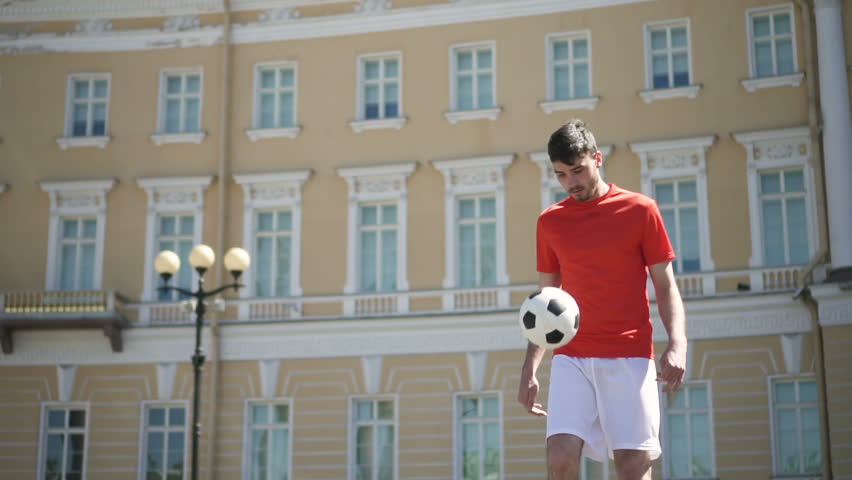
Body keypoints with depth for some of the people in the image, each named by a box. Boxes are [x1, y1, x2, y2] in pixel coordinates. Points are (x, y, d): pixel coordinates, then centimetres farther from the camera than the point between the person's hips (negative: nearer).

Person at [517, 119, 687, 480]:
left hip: (629, 356, -2)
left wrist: (677, 344, -13)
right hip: (571, 357, 2)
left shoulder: (640, 210, 3)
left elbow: (665, 286, 3)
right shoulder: (549, 222, 11)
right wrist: (530, 369, 10)